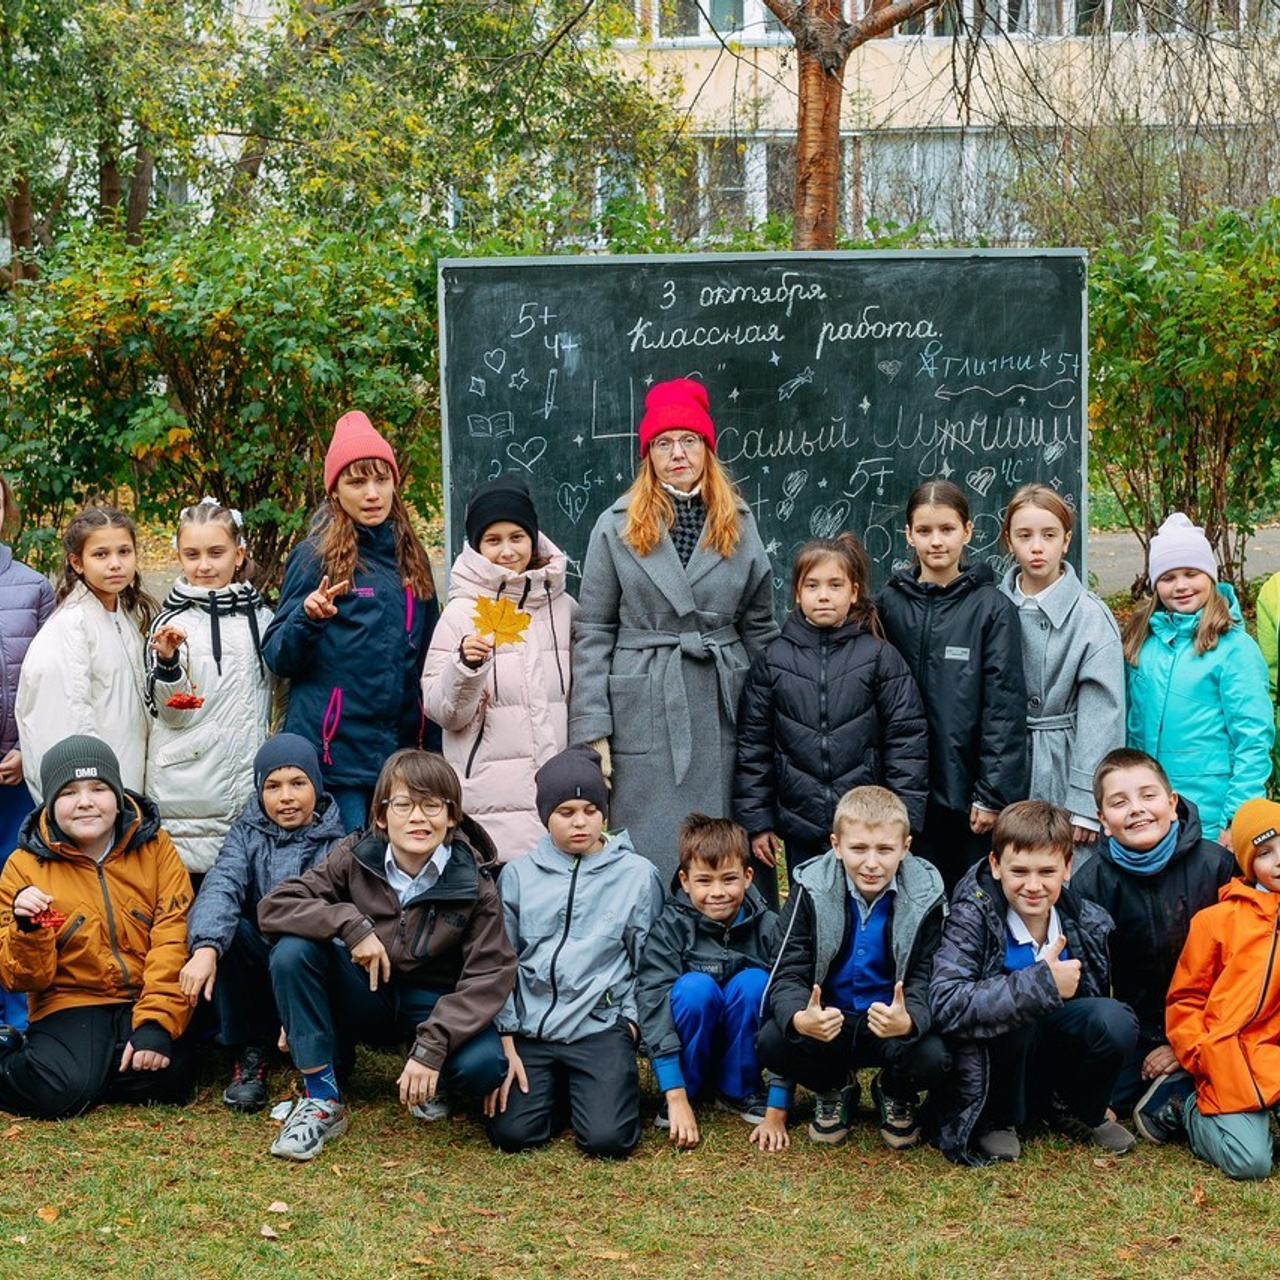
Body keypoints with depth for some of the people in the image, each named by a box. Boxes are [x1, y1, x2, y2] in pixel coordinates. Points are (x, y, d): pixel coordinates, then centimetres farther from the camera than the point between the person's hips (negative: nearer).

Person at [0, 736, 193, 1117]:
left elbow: (174, 942, -8)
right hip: (71, 1004, -1)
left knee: (168, 1078, -27)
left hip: (144, 1002, 1)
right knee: (60, 1092, -29)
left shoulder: (155, 848, 1)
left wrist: (156, 1024, -20)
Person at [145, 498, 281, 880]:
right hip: (186, 787, -4)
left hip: (250, 779, 4)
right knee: (188, 883, -2)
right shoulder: (172, 622, -3)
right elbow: (173, 713, -8)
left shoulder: (261, 617, 9)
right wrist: (167, 661, -22)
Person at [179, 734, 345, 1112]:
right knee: (223, 926, -25)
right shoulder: (248, 834, 4)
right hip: (258, 975, 3)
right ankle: (248, 1054, -13)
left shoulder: (337, 844, -3)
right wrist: (205, 948, -40)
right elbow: (221, 886, -18)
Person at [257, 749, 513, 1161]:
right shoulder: (357, 857, -12)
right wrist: (350, 923, -32)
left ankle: (433, 1083, 6)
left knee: (484, 1064, -34)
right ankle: (322, 1099, -15)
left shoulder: (473, 883, -15)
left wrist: (432, 1047, -32)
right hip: (364, 996, 2)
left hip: (432, 1006, -1)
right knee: (292, 950, -26)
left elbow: (488, 976, -19)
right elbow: (273, 906, -16)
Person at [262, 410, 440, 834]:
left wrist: (433, 747, 14)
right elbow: (278, 659, -4)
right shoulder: (316, 556, -3)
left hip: (404, 751, 5)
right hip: (335, 753, -5)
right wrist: (307, 618, -23)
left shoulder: (411, 557, 12)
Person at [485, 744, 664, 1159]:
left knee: (607, 1140, -19)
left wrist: (629, 1024, -4)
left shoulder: (638, 875, 3)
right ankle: (557, 1089, 16)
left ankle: (611, 1085, 15)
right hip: (530, 1029, 2)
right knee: (511, 1134, -16)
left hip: (601, 1027, -1)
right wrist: (505, 1043, 1)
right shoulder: (518, 875, 6)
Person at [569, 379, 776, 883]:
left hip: (722, 708, 3)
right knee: (651, 859, -1)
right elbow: (592, 633, 0)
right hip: (644, 711, -2)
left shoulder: (739, 525, 9)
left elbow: (759, 627, 13)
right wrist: (591, 727, -7)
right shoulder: (617, 527, 1)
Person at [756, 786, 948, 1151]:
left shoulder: (926, 895, -12)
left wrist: (908, 1021, -39)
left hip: (895, 1024, -1)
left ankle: (896, 1094, 9)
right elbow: (789, 973, -14)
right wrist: (799, 1019, -39)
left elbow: (927, 982, -13)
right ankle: (834, 1089, 8)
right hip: (827, 1023, 1)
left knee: (934, 1057, -32)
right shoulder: (812, 888, -12)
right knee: (771, 1042, -29)